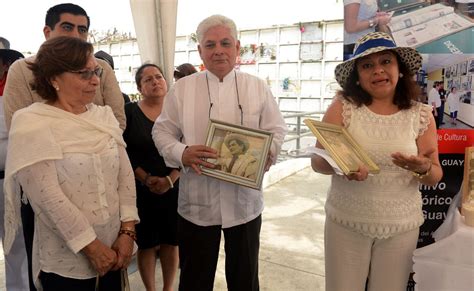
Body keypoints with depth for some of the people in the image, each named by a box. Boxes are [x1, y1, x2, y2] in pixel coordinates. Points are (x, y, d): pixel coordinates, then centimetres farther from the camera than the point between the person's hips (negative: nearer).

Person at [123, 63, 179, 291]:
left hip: (174, 189, 1)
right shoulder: (129, 112, -1)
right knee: (146, 244, 8)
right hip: (141, 190, -1)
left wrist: (169, 180, -13)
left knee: (171, 242, 11)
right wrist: (146, 179, -13)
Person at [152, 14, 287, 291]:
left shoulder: (258, 87, 3)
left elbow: (277, 130, 5)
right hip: (197, 202, 0)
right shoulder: (182, 88, 1)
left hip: (245, 201, 1)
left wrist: (267, 153, -16)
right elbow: (162, 131, 2)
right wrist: (182, 154, -18)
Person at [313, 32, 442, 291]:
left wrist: (424, 168, -20)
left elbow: (435, 177, 3)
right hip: (345, 222, -1)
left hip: (401, 226, 2)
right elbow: (317, 161, -9)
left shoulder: (421, 115, -2)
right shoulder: (342, 107, -8)